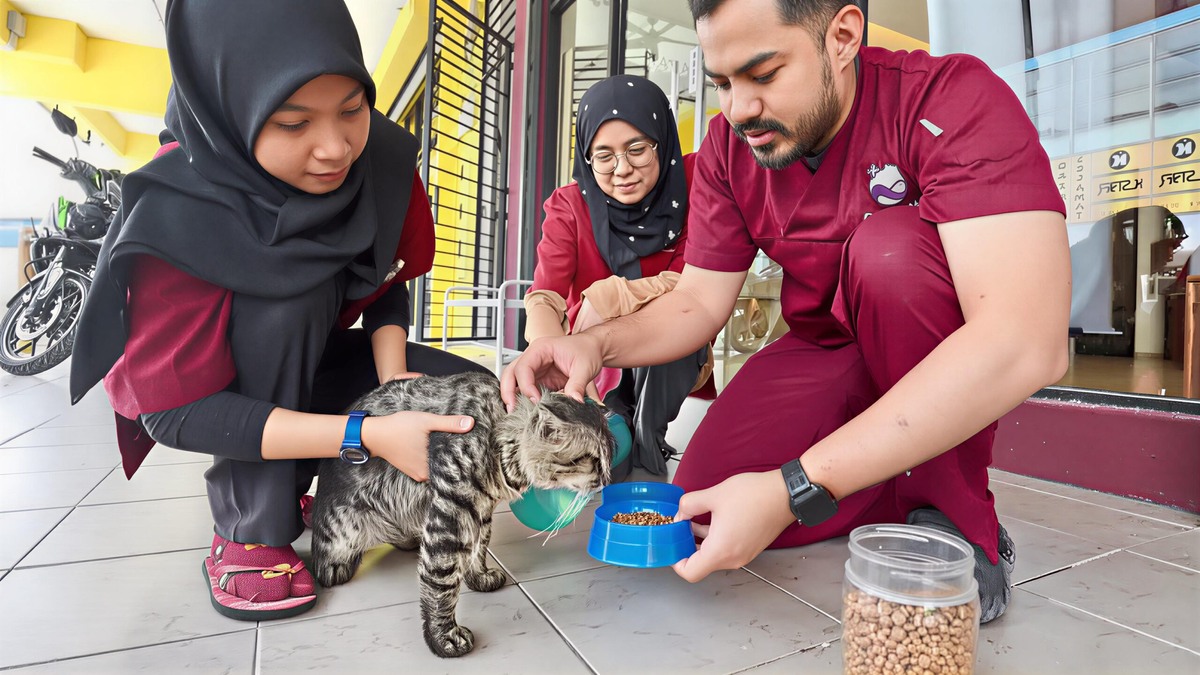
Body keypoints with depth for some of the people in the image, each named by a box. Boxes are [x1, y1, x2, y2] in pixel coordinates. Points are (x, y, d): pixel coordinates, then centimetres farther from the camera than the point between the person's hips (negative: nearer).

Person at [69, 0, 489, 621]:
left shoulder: (382, 158, -20)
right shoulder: (175, 219, -32)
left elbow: (387, 281, -5)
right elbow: (178, 412, -31)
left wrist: (392, 377, -24)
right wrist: (368, 434, -42)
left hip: (310, 359, 5)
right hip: (189, 383, -4)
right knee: (290, 295, -35)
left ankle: (293, 487, 4)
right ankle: (248, 532, -17)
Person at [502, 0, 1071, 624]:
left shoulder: (953, 98, -24)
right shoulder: (730, 149, -8)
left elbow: (1028, 343, -36)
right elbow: (698, 301, -4)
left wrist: (793, 489, -42)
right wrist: (597, 344, -27)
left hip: (971, 364, -3)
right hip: (826, 350, 4)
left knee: (888, 246, -33)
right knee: (706, 501, -16)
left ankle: (956, 512, -14)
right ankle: (908, 488, 5)